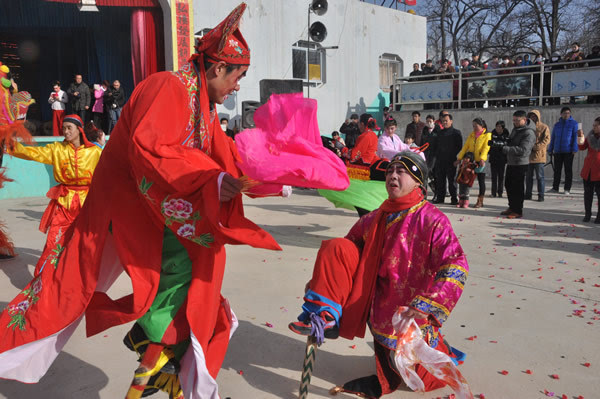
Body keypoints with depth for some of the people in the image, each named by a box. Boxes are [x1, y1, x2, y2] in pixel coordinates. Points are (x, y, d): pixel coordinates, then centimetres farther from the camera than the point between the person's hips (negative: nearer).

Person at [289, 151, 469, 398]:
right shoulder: (374, 220, 3)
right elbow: (340, 257, 14)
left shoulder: (433, 220, -14)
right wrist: (322, 280, 5)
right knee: (337, 248, -10)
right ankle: (325, 318, -7)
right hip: (376, 309, 4)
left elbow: (456, 266, -21)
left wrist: (426, 306, -29)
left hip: (408, 319, -4)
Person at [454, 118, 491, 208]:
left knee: (481, 181, 5)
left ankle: (480, 201, 13)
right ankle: (463, 200, 5)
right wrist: (459, 158, 1)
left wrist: (482, 158, -30)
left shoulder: (487, 135, -3)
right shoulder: (472, 135, 12)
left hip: (480, 162, -4)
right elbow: (465, 147, 9)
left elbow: (486, 148, -16)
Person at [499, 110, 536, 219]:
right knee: (508, 185, 17)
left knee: (517, 188, -4)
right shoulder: (516, 129, 11)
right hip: (511, 163, 9)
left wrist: (506, 149, -29)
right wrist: (503, 144, -2)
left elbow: (523, 150, -27)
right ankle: (512, 207, 30)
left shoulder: (529, 133, -18)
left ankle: (518, 211, 5)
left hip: (520, 164, -9)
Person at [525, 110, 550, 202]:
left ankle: (541, 195, 3)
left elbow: (546, 140, -9)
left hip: (539, 156, -5)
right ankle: (528, 194, 19)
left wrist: (535, 147, -17)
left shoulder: (544, 127, -1)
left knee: (540, 177, -2)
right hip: (528, 156, 5)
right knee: (528, 177, 11)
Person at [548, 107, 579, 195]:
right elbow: (553, 138, 16)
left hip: (568, 151, -3)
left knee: (568, 170, 1)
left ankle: (567, 189, 6)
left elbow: (575, 137, -3)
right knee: (557, 170, 8)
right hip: (557, 151, 3)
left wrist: (574, 149, -11)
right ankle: (555, 187, 16)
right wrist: (550, 150, 13)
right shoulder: (557, 125, 13)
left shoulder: (573, 123, 2)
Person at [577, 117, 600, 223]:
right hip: (588, 170, 5)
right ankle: (587, 214, 20)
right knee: (588, 193, 10)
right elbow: (582, 147, 7)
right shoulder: (591, 136, 9)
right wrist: (580, 137, -8)